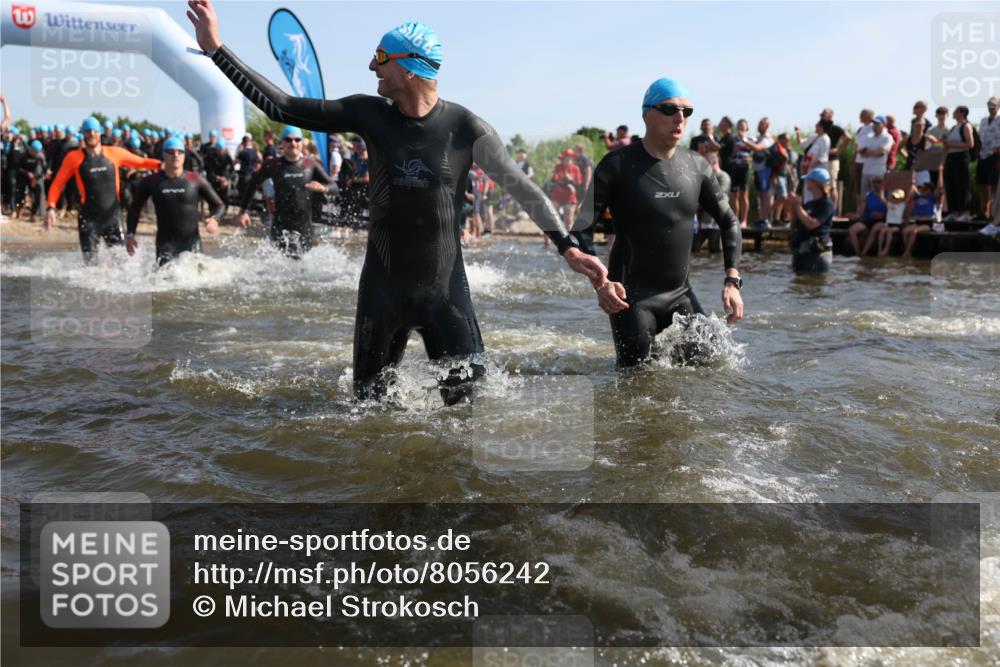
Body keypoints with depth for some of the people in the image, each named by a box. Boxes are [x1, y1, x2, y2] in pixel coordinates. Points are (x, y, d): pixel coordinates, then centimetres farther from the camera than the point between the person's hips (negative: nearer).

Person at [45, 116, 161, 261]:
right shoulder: (74, 157, -1)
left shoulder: (114, 153, 3)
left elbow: (141, 162, 11)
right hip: (89, 218, -1)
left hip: (113, 216, 1)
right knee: (90, 261, -1)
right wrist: (51, 208, -8)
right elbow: (57, 184, 4)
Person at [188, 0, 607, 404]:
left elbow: (522, 188, -4)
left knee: (466, 395, -1)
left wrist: (568, 249, -9)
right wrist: (216, 50, -2)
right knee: (370, 401, 8)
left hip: (445, 286, -2)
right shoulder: (369, 115, -2)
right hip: (383, 286, 2)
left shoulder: (463, 126, -8)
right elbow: (282, 108, 0)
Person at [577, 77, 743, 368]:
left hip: (680, 294, 5)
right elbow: (578, 226, -13)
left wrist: (732, 281, 3)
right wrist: (599, 281, -27)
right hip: (630, 298, -4)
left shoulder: (696, 166, 3)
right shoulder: (618, 165, -10)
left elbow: (728, 221, 14)